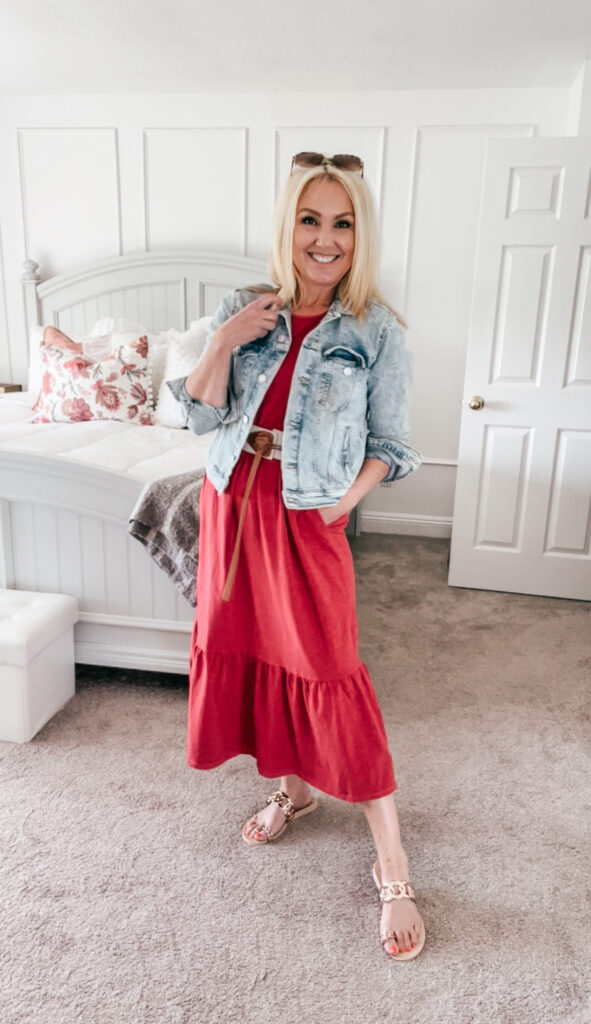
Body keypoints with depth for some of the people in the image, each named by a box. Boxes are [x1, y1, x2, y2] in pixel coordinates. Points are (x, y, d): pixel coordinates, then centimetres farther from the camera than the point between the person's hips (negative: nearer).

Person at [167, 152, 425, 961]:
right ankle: (293, 788, 38)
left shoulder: (377, 330, -6)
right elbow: (202, 416, -1)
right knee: (245, 647, 13)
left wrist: (348, 496, -15)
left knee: (328, 671, -5)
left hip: (307, 516, -4)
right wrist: (223, 344, -14)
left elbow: (390, 443, -1)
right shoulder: (244, 307, 3)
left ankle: (393, 869, 10)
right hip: (231, 500, 5)